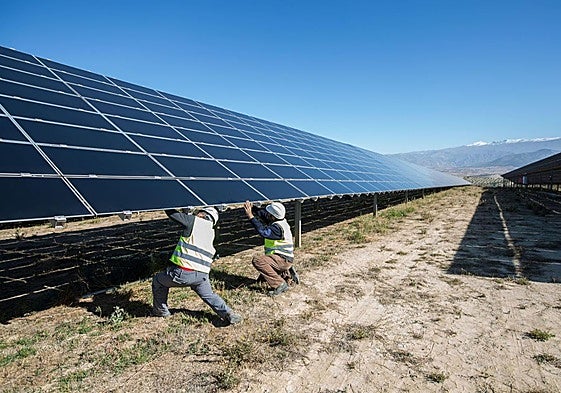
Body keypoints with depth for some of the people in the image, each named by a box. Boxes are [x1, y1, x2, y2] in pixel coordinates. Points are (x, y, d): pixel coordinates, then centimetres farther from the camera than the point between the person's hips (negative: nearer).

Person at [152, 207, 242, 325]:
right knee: (209, 296, 24)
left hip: (184, 273, -5)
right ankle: (228, 314, 5)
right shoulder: (211, 231, 16)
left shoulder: (194, 221, -2)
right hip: (202, 275, 5)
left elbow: (171, 212, -1)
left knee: (158, 280, 22)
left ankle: (161, 310, 31)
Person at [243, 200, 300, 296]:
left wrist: (251, 217, -34)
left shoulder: (278, 227, -25)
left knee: (257, 260, -30)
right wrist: (252, 208, -6)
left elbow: (264, 232, -37)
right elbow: (263, 214, 10)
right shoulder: (279, 221, 1)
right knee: (262, 278, 26)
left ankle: (280, 284, -25)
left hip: (283, 260, -10)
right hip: (283, 259, 10)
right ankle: (287, 273, 19)